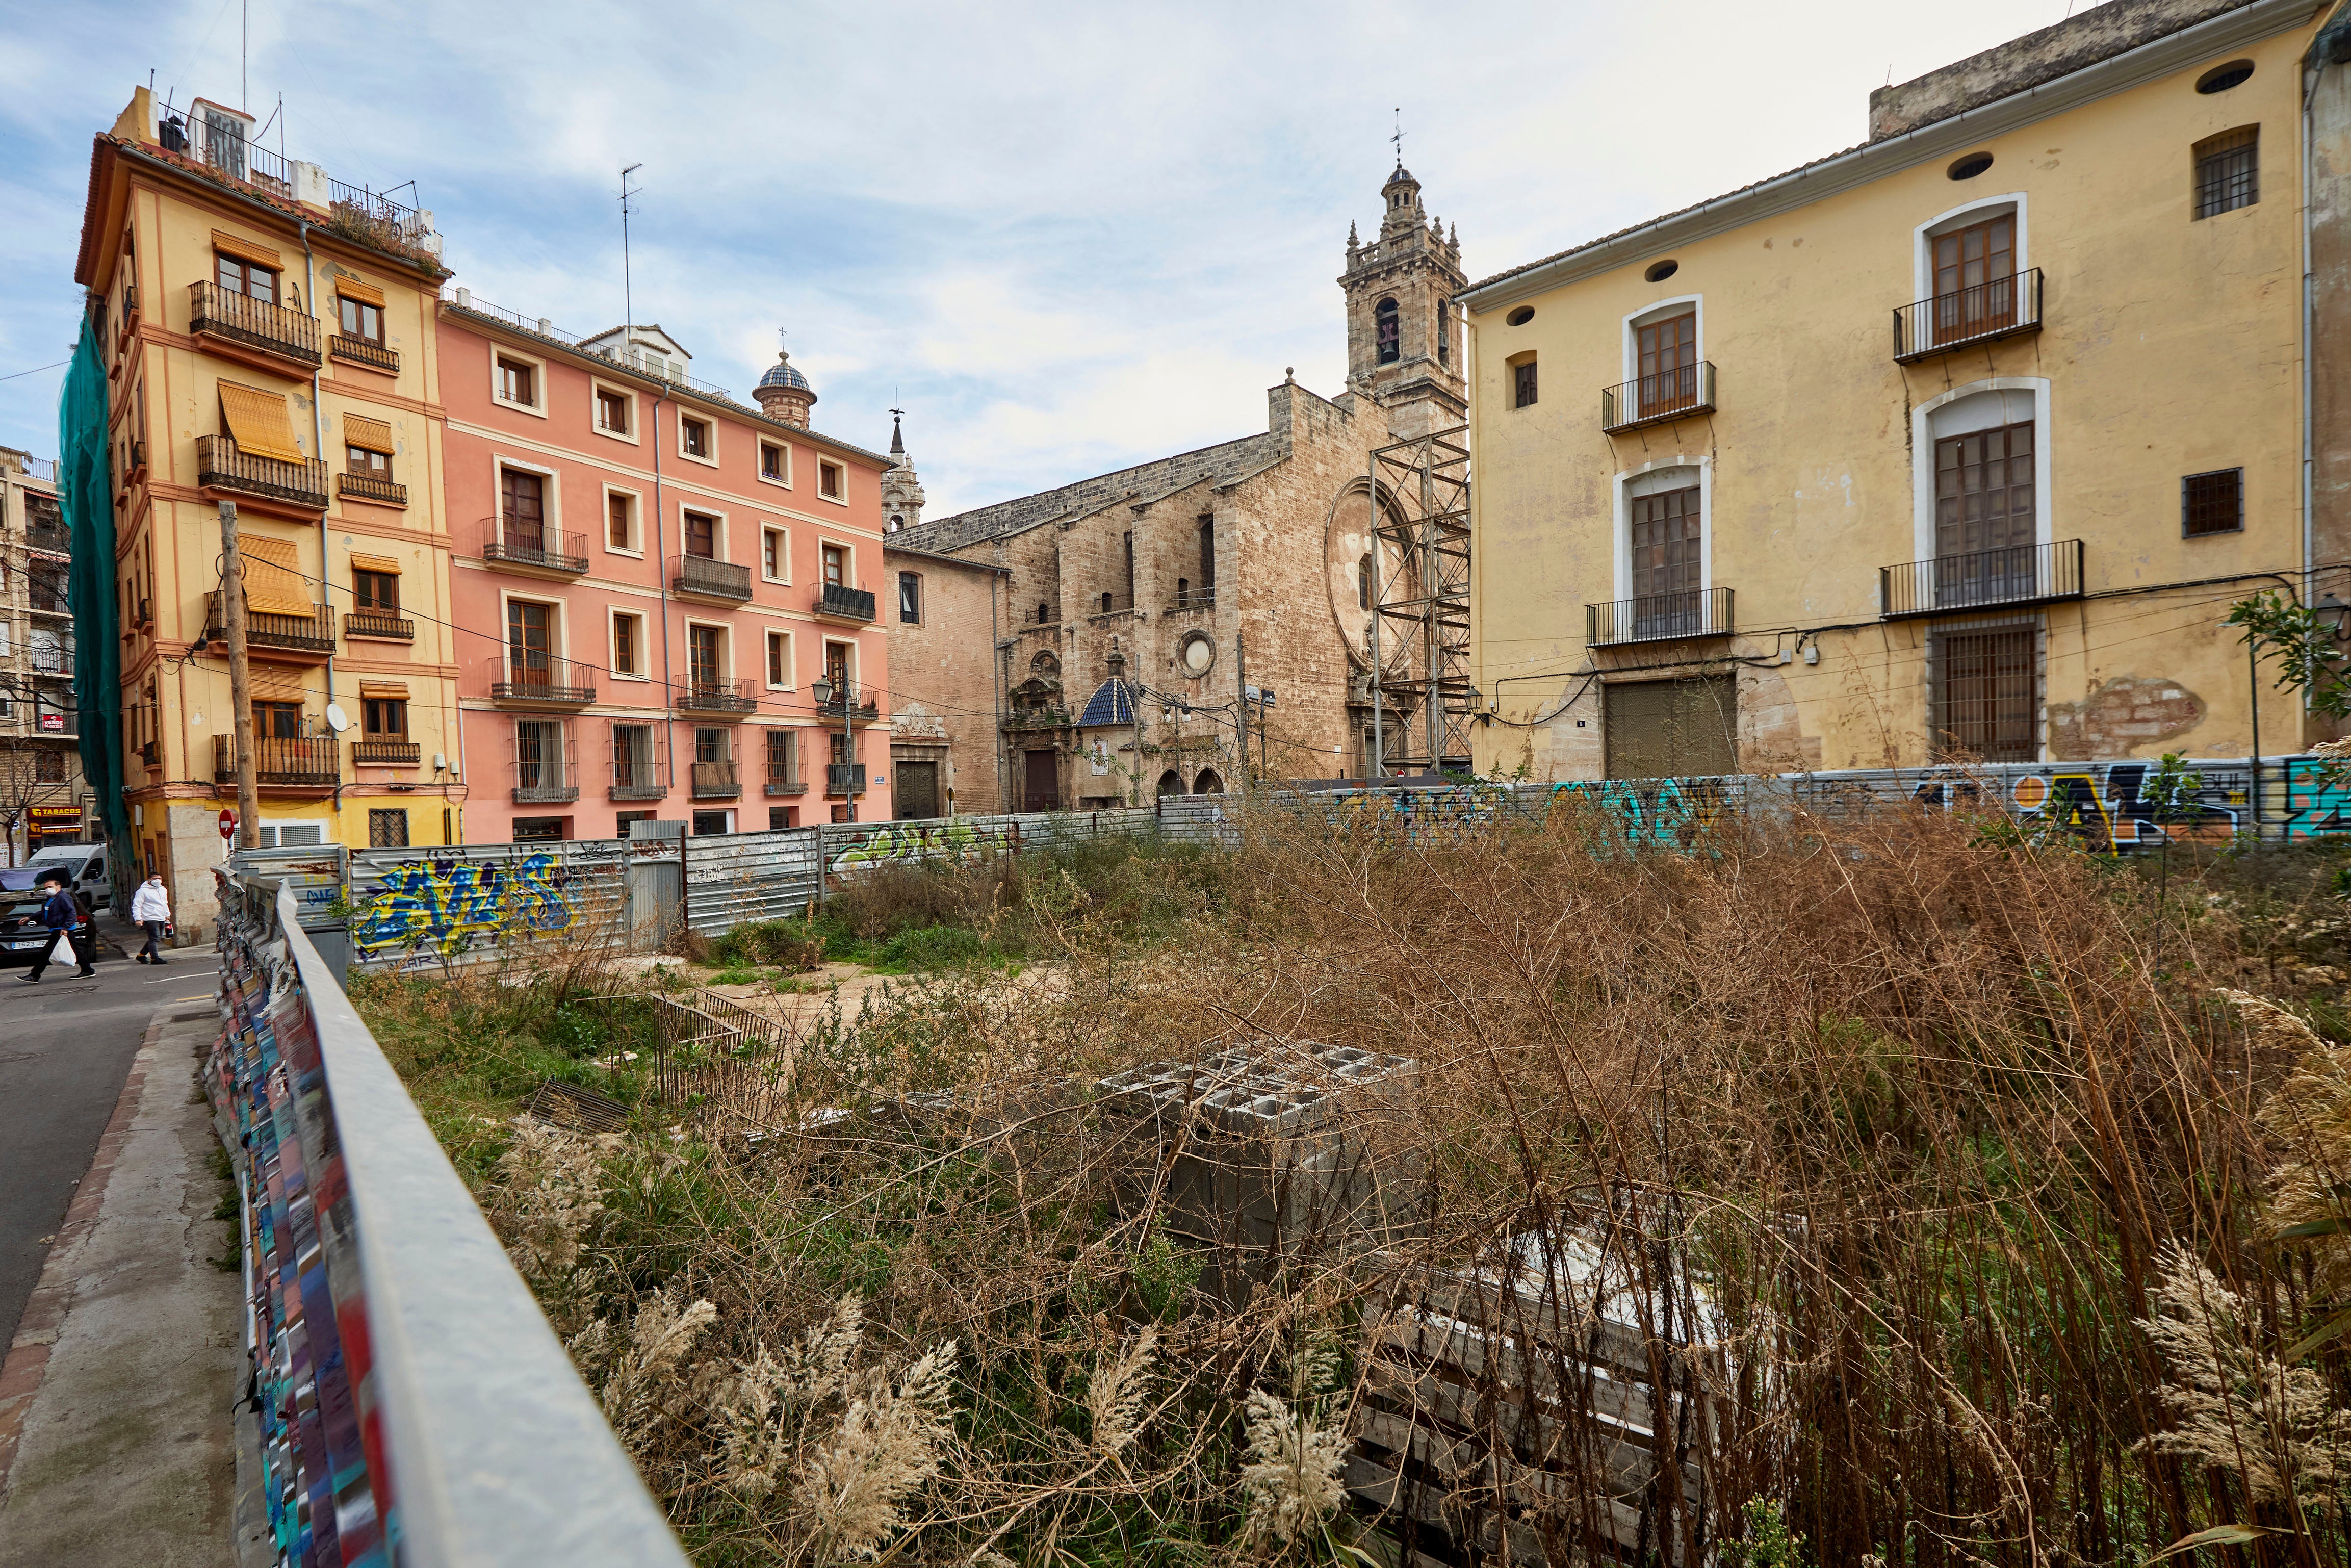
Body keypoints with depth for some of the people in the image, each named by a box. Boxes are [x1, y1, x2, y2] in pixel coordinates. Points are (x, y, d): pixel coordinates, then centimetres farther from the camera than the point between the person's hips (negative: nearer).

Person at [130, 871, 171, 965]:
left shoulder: (163, 890, 17)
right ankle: (155, 959, -11)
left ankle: (142, 955, 26)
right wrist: (138, 918, -18)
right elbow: (136, 905, -10)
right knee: (155, 939, -12)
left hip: (162, 919, 8)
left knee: (155, 939, 13)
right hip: (151, 919, -8)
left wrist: (167, 915, 31)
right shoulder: (143, 891, -7)